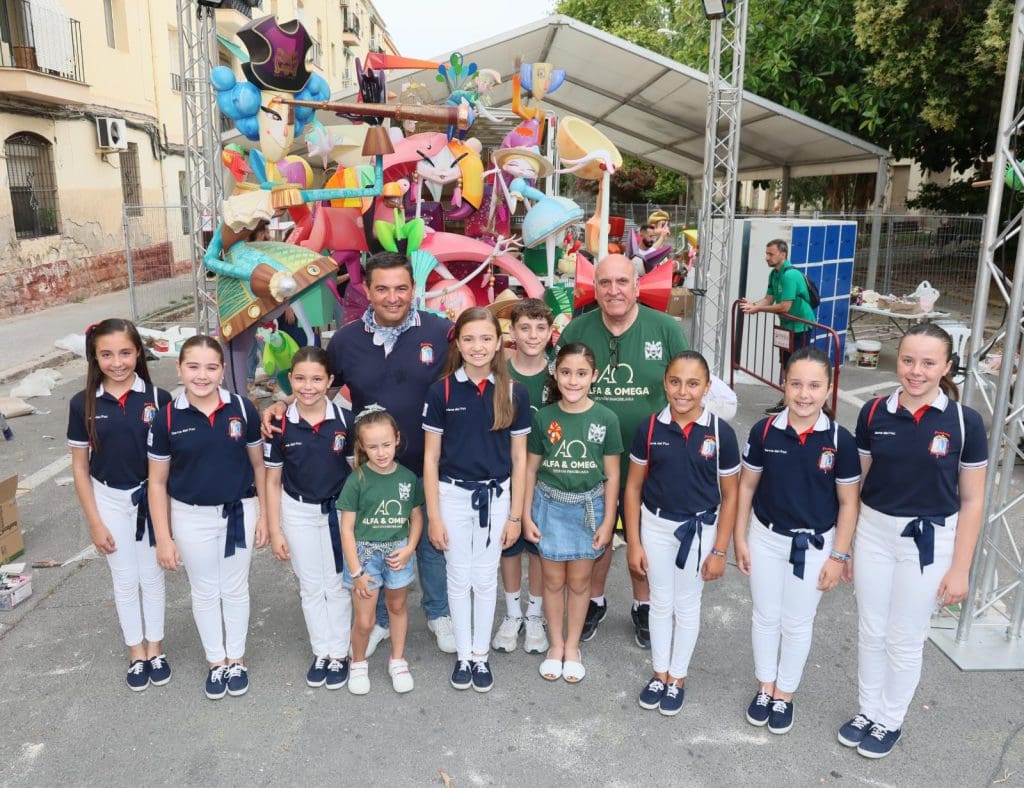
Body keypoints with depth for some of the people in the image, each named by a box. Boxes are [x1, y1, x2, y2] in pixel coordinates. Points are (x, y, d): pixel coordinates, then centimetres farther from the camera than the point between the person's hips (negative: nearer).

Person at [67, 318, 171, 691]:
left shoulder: (158, 398, -13)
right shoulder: (83, 404, -10)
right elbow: (80, 467, -3)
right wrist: (94, 522, -4)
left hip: (151, 498, 0)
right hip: (109, 501, 1)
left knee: (152, 576, 15)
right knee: (125, 581, 15)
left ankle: (155, 647, 35)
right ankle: (136, 652, 33)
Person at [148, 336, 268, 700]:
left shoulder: (242, 409, -12)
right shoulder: (167, 418, -12)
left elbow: (259, 464, -1)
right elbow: (157, 482, -5)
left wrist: (264, 515, 0)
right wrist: (163, 538, -5)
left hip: (238, 513, 0)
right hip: (191, 518, 0)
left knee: (235, 589, 17)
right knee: (205, 592, 17)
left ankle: (237, 658, 37)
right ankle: (216, 661, 37)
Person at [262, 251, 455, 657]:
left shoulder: (442, 332, -10)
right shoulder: (345, 340, -2)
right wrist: (282, 405, -8)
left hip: (429, 466, -2)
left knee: (432, 543, 17)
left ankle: (438, 614, 41)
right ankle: (378, 620, 41)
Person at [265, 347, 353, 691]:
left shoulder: (345, 420, -11)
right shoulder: (280, 425, -9)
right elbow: (273, 482, -2)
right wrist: (275, 530, -2)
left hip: (338, 510, -1)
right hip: (297, 513, 1)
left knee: (337, 585, 11)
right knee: (311, 587, 14)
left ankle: (340, 653, 27)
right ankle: (321, 652, 30)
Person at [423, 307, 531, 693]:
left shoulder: (513, 392, -6)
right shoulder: (442, 390, -8)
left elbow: (519, 457, 0)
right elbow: (430, 457, -4)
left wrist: (516, 515, 0)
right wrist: (433, 516, -5)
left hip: (496, 496, 1)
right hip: (453, 494, 0)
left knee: (485, 579, 13)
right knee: (459, 578, 12)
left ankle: (481, 655, 31)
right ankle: (463, 655, 30)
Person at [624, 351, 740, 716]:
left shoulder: (721, 433, -14)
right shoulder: (650, 428, -11)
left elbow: (729, 495, -5)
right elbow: (633, 486, -3)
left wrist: (719, 551, -5)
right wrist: (633, 543, -3)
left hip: (699, 530, -1)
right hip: (656, 525, 1)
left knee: (687, 606, 16)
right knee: (660, 603, 17)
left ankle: (678, 677, 36)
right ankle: (660, 672, 37)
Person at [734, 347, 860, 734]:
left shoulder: (840, 440, -15)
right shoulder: (765, 431, -12)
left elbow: (848, 502, -7)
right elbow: (747, 486, -2)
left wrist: (839, 556, -6)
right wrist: (740, 539, -1)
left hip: (814, 545, -1)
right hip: (766, 539, 1)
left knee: (797, 623, 14)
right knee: (765, 617, 16)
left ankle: (785, 694, 35)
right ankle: (765, 686, 37)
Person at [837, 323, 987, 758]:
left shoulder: (964, 421, -12)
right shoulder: (874, 412, -6)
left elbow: (971, 500, -6)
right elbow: (857, 481, 3)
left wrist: (960, 568, -6)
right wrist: (842, 544, 5)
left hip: (928, 541, -2)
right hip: (873, 533, 2)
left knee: (905, 640, 12)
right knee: (871, 631, 16)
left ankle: (891, 721, 34)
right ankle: (867, 711, 37)